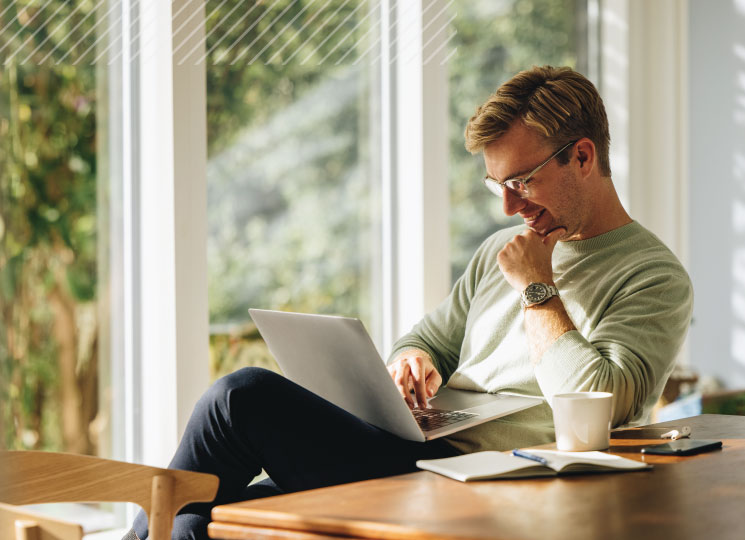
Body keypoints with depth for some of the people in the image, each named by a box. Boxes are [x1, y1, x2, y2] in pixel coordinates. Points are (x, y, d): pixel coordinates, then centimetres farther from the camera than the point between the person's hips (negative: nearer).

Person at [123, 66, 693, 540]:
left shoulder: (656, 278, -2)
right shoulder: (501, 251, 22)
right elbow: (426, 340, 27)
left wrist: (537, 290, -7)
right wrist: (414, 359, 2)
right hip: (417, 455, 8)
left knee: (245, 395, -17)